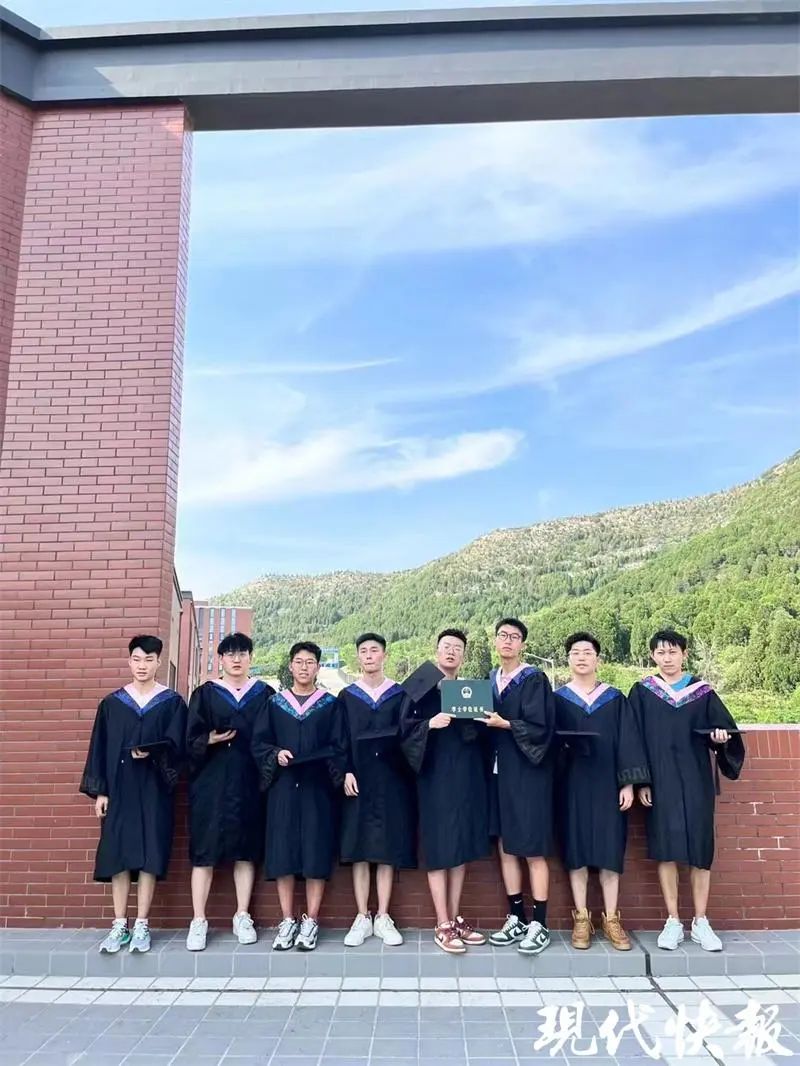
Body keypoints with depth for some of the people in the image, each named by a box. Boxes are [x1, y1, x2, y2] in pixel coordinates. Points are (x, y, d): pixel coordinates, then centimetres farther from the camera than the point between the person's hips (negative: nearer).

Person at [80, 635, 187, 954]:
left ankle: (141, 925, 10)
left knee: (149, 855, -1)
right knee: (118, 855, 3)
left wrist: (152, 751, -25)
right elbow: (99, 748, 6)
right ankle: (119, 925, 13)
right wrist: (99, 789, 0)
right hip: (119, 788, 2)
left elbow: (176, 744, -6)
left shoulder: (172, 702, 0)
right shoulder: (111, 702, 6)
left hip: (154, 789, -2)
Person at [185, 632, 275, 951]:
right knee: (205, 849, -1)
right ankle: (199, 921, 8)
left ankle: (242, 917, 17)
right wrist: (209, 740, -19)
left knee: (246, 849, 6)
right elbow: (191, 740, -1)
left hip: (249, 782, 1)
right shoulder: (205, 694, 4)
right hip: (211, 782, -1)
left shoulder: (265, 694, 8)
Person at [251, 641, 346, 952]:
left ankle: (311, 921, 9)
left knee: (316, 853, -1)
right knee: (283, 853, 2)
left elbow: (340, 747, 2)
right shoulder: (275, 703, 9)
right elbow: (258, 743, 7)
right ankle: (287, 921, 12)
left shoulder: (330, 704, 6)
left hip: (318, 788, -1)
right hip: (283, 787, 1)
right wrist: (276, 754, -12)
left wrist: (318, 759, -16)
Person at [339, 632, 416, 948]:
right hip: (358, 780, 0)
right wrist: (346, 772, -9)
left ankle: (383, 918, 9)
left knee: (387, 849, 1)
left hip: (391, 780, 0)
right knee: (359, 850, 1)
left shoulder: (400, 695, 7)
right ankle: (362, 918, 9)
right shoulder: (347, 696, 8)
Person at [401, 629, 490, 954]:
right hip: (436, 778, -5)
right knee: (439, 849, -4)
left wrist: (475, 724, -6)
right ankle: (443, 925, 2)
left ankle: (455, 918, 18)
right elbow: (405, 729, -8)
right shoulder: (422, 688, 0)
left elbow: (481, 734, 14)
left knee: (462, 848, 8)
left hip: (467, 778, 5)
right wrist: (431, 724, -24)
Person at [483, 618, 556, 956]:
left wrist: (504, 724, -22)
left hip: (527, 773, -6)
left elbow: (539, 727, -15)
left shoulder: (535, 680, -7)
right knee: (505, 846, 10)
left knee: (532, 850, -2)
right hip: (499, 771, 6)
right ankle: (516, 918, 20)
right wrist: (480, 720, -4)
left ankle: (539, 924, 6)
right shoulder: (490, 680, 12)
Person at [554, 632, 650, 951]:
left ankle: (611, 919, 12)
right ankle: (581, 918, 12)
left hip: (607, 784, 0)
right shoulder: (557, 699, 5)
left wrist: (628, 783, -5)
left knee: (609, 851, 2)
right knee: (576, 850, 2)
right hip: (572, 785, 0)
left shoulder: (615, 699, 6)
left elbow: (627, 742, 2)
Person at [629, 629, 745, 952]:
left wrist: (721, 736, -19)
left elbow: (724, 728, 5)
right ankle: (673, 922, 10)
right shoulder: (641, 693, 4)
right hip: (660, 781, -1)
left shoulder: (702, 691, 6)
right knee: (665, 849, 0)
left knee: (699, 849, 3)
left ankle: (701, 923, 14)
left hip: (695, 781, 1)